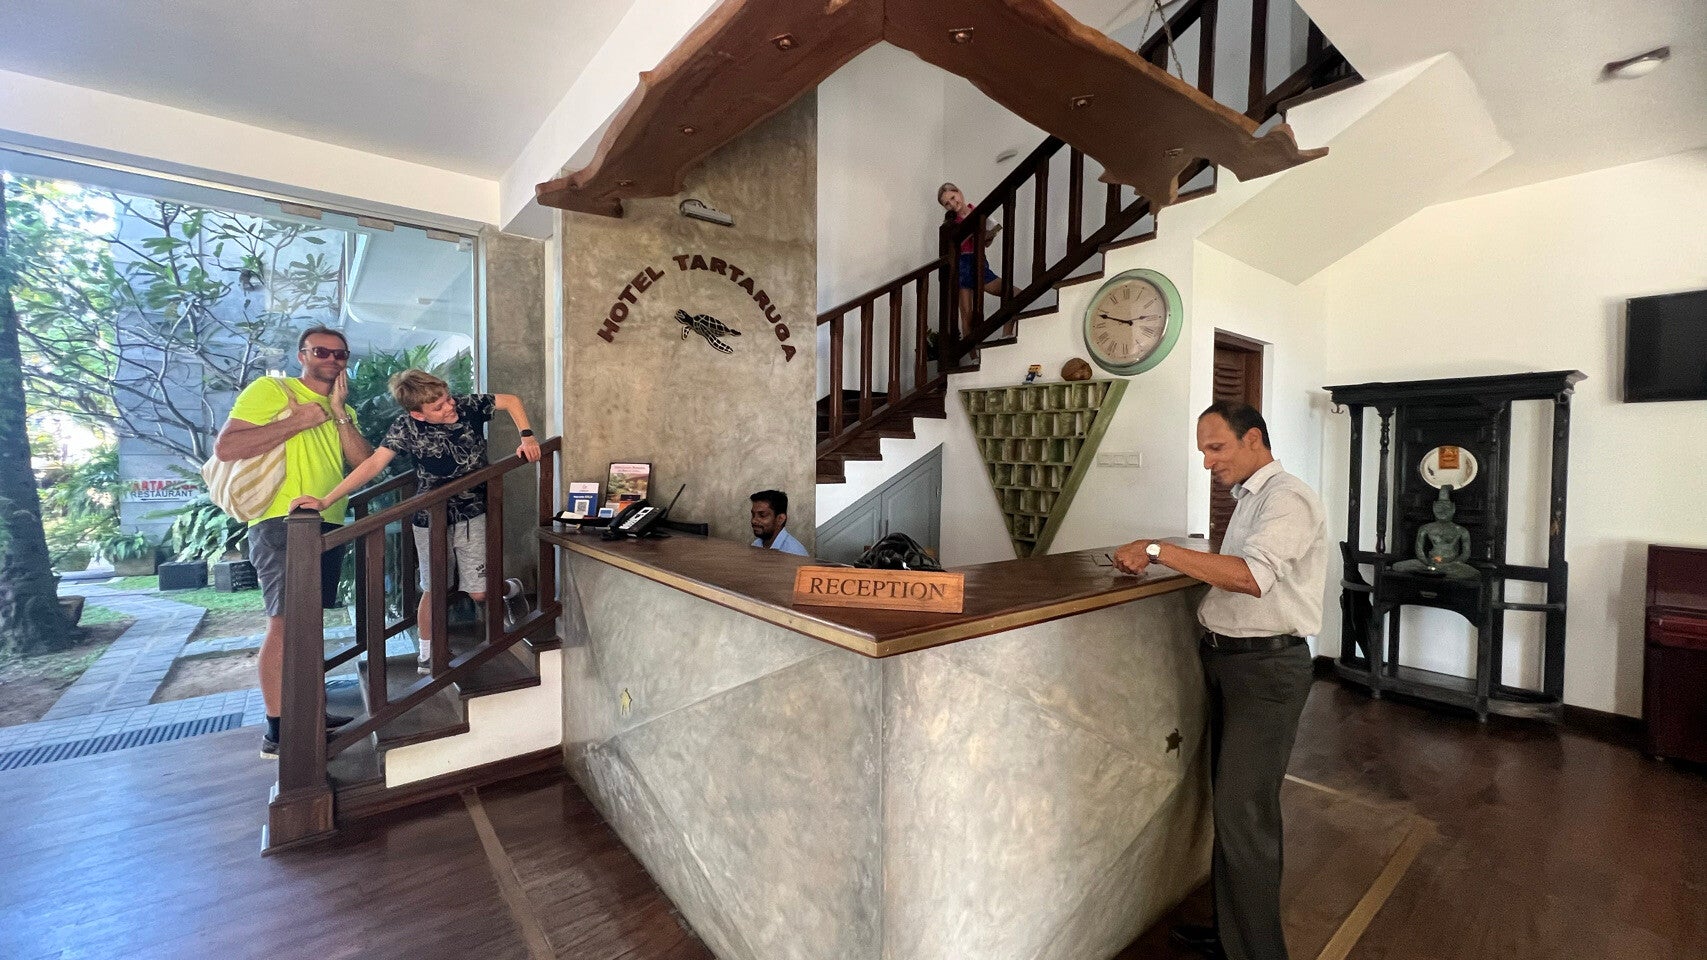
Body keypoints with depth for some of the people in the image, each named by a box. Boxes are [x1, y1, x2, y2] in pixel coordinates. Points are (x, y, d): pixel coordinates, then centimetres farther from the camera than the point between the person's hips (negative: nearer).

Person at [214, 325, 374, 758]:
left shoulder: (343, 412, 19)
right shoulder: (271, 389, -2)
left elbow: (364, 461, 4)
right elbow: (225, 447, -13)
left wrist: (339, 412, -2)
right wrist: (297, 421, -15)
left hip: (327, 524, 7)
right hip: (282, 522, -7)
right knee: (285, 621, -11)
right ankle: (277, 731, -5)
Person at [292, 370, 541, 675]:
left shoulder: (469, 406, -15)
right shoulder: (407, 427, -18)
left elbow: (511, 400, -3)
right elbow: (374, 463, -22)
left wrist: (526, 436, -14)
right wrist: (326, 500, -29)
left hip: (472, 515, 0)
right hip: (431, 520, 0)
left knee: (479, 593, 1)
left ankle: (510, 588, 38)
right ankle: (426, 653, 32)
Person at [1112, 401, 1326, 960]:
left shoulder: (1287, 499, -13)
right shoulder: (1249, 500, 16)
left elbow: (1252, 576, -29)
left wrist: (1158, 550, -28)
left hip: (1266, 667, -9)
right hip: (1229, 662, 9)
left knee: (1244, 814, -3)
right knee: (1230, 802, 16)